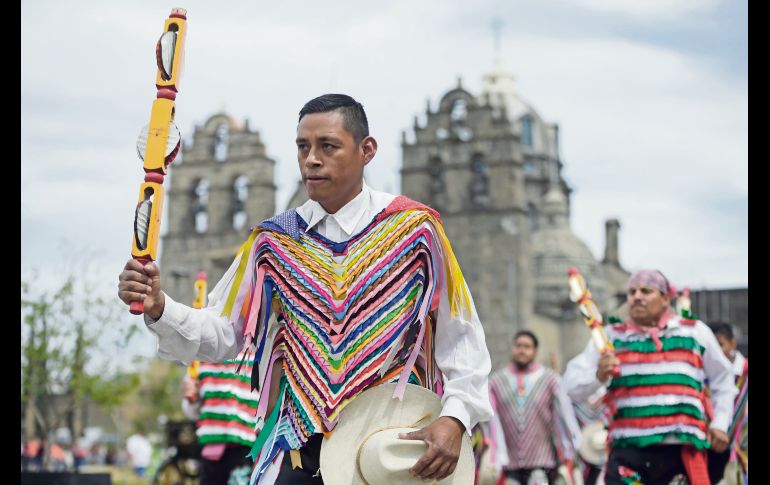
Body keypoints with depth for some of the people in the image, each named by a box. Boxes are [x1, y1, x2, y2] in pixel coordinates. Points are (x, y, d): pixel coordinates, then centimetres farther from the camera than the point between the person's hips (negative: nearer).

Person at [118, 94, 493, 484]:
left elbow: (462, 340, -1)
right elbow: (222, 334, 5)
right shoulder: (274, 242, 7)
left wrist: (455, 418, -14)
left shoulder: (414, 230, -2)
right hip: (299, 449, 2)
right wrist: (159, 309, -13)